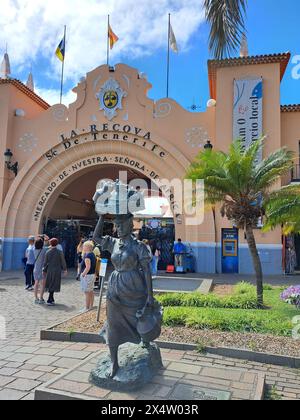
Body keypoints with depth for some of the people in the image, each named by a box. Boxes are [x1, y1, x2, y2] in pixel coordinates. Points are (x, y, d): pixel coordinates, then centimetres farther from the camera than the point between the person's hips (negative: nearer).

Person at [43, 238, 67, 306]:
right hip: (57, 271, -3)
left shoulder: (47, 252, -3)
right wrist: (65, 269, 11)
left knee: (50, 285, 15)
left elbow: (45, 262, 1)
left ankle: (52, 299, 25)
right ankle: (49, 301, -3)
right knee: (53, 285, 1)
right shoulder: (60, 252, -8)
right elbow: (63, 262, -2)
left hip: (49, 270, 3)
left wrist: (44, 270, 12)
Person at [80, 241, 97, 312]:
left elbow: (88, 267, -23)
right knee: (91, 292, 16)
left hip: (87, 275, -10)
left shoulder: (87, 255, -19)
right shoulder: (92, 254, 9)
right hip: (92, 275, 10)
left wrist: (83, 274, -19)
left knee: (87, 292, -3)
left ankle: (87, 308, 3)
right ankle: (91, 306, 24)